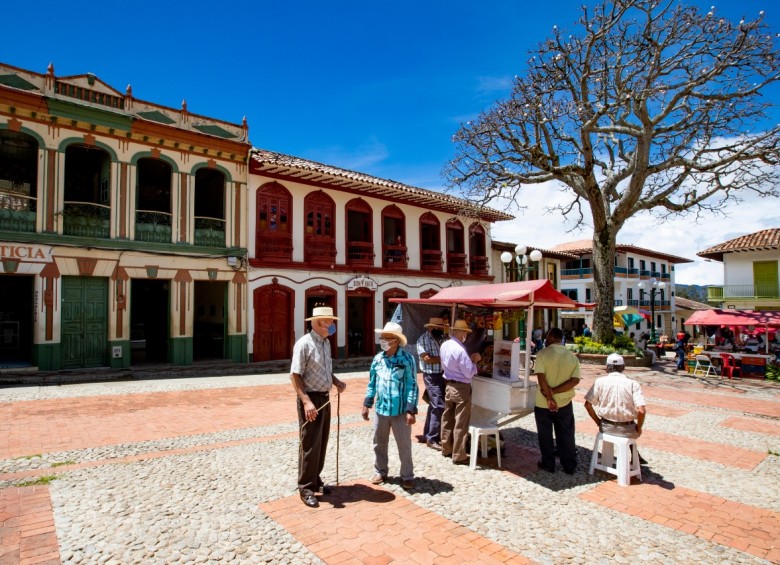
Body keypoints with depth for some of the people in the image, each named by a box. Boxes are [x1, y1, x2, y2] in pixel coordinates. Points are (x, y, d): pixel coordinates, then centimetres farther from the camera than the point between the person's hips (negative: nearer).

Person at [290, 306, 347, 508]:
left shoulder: (326, 343, 8)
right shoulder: (304, 344, -18)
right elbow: (295, 376, -21)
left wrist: (336, 382, 2)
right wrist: (307, 401, -29)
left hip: (324, 398, 8)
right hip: (311, 398, -8)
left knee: (322, 443, 17)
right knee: (310, 444, -1)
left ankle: (315, 480, 32)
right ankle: (306, 488, 12)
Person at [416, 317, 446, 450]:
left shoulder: (441, 338, 10)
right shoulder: (423, 340, -11)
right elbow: (426, 358, -19)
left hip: (442, 375, 7)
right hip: (432, 377, -7)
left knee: (434, 406, 15)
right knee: (439, 406, -10)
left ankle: (428, 433, 28)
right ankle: (432, 438, 0)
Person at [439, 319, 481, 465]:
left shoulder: (444, 346, 1)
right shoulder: (460, 349, -24)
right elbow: (469, 373, -22)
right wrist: (474, 361, -4)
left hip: (448, 385, 8)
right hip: (461, 388, -8)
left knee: (447, 418, 18)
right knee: (460, 423, 3)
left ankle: (446, 449, 31)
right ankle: (459, 456, 12)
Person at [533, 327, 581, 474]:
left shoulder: (543, 354, -12)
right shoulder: (572, 357, -1)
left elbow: (541, 377, -20)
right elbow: (575, 380, -10)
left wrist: (549, 398, -17)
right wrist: (554, 391, -14)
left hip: (543, 403, -3)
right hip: (564, 403, 3)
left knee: (545, 435, 13)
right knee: (566, 435, 14)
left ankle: (548, 464, 22)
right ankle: (569, 466, 22)